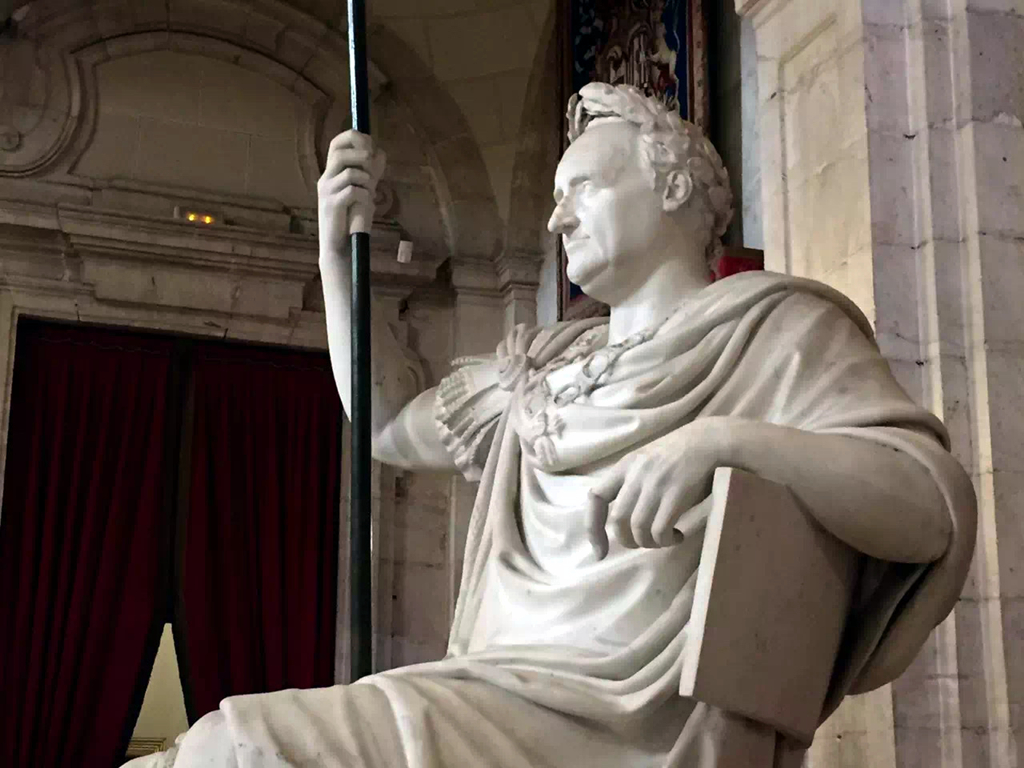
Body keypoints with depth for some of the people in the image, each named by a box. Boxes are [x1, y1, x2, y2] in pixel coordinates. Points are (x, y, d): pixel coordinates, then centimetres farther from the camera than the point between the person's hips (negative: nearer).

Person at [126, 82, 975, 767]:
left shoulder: (775, 326, 5)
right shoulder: (547, 365, 25)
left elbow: (937, 508, -9)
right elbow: (392, 422, 35)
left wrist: (725, 438, -24)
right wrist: (339, 244, 26)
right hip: (512, 696, 7)